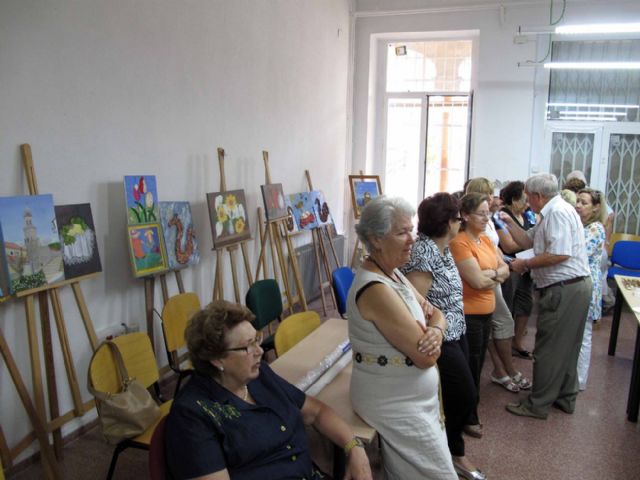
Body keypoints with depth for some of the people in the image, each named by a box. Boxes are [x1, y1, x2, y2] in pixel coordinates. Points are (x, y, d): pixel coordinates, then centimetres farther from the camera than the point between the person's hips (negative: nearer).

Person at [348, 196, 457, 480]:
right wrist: (428, 335, -4)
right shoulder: (376, 289, -27)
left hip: (411, 397, 9)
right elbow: (426, 357, -25)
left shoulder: (393, 273, 4)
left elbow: (437, 314, 7)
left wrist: (436, 332, -15)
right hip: (394, 404, -9)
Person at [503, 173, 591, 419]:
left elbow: (560, 254, -26)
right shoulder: (552, 213, 16)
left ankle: (538, 405, 8)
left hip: (564, 290, -11)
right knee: (566, 347, 19)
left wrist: (525, 264, -16)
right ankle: (565, 398, 32)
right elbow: (527, 241, 19)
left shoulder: (558, 212, -17)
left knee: (548, 349, -2)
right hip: (575, 287, 11)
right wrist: (510, 222, 10)